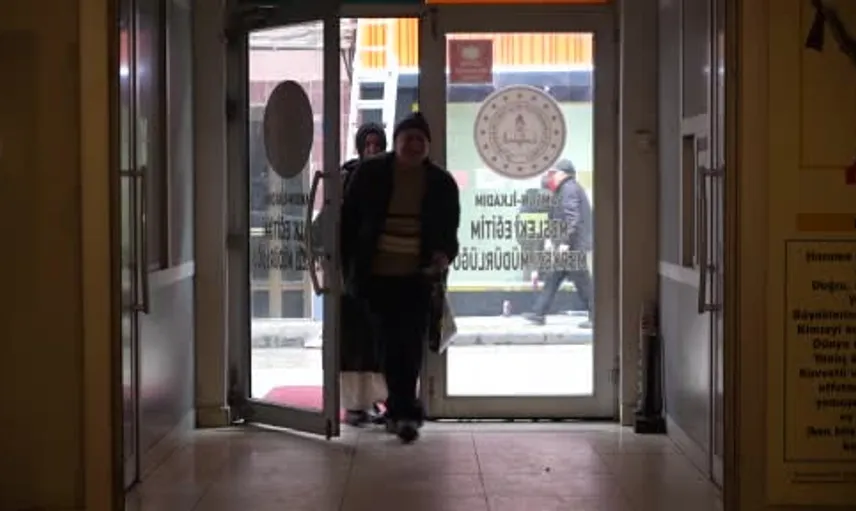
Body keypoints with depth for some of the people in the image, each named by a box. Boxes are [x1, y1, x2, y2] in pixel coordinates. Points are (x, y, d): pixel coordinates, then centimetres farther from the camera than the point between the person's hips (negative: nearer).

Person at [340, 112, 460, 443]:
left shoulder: (441, 183, 5)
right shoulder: (370, 174, 1)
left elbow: (449, 230, 11)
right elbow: (349, 222, 5)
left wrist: (445, 255, -9)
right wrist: (347, 266, 1)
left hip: (417, 278, 1)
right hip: (377, 275, 0)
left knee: (411, 344, -5)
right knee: (389, 343, 1)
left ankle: (400, 410, 3)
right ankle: (405, 411, 11)